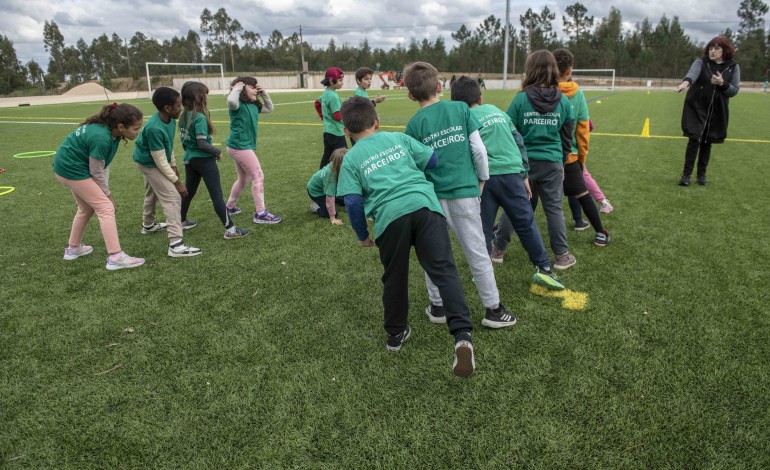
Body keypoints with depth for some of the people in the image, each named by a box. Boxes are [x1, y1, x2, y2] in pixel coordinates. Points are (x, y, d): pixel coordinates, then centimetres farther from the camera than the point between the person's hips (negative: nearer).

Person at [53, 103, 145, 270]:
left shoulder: (110, 131, -4)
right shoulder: (101, 138, -31)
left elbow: (104, 164, 2)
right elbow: (97, 172, -20)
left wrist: (104, 191, 0)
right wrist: (107, 194, -6)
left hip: (66, 165, 10)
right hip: (72, 169, -10)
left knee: (87, 208, 22)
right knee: (105, 208, -11)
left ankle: (73, 248, 37)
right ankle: (115, 257, -13)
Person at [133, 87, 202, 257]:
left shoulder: (170, 119, -11)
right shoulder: (154, 128, -36)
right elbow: (160, 161, -29)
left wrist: (174, 165, 9)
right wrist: (177, 182, -24)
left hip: (152, 161, 9)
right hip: (150, 163, -9)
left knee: (153, 193, 28)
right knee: (172, 197, -16)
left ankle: (148, 225, 54)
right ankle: (176, 245, -20)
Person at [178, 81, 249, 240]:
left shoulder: (184, 116, 6)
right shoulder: (200, 117, -19)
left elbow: (184, 139, 14)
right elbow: (202, 144, -25)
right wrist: (218, 151, -10)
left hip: (190, 159, 8)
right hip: (204, 160, -8)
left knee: (188, 192, 22)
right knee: (217, 195, -6)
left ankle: (180, 222, 37)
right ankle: (230, 229, -5)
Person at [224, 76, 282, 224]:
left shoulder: (254, 105, 11)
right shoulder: (238, 105, -14)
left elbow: (269, 108, 24)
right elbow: (231, 101, -38)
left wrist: (264, 94, 12)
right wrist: (237, 88, -22)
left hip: (242, 146, 10)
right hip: (240, 146, -10)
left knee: (243, 179, 21)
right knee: (258, 176, -9)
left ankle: (229, 207, 37)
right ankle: (260, 213, -7)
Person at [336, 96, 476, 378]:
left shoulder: (350, 159, 14)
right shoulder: (399, 138, 20)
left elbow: (352, 201, 6)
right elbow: (433, 160, 17)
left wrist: (362, 236, 19)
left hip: (390, 217, 0)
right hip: (425, 206, 1)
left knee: (394, 279, 18)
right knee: (444, 270, -5)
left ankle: (395, 335, 34)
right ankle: (462, 335, -22)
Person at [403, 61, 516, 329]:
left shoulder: (414, 124, -2)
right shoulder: (460, 109, -2)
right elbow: (479, 150, -3)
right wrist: (482, 179, 11)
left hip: (432, 197, 0)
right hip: (464, 192, 0)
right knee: (477, 252, 8)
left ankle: (438, 306, 25)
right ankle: (493, 309, 16)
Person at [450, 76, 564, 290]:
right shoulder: (497, 111, 16)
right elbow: (519, 142, 16)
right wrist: (524, 174, 18)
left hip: (484, 178, -3)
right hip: (511, 174, 3)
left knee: (482, 228, 9)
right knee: (526, 223, 11)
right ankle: (543, 269, 16)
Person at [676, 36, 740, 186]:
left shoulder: (733, 67, 1)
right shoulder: (701, 62, -6)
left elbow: (735, 90, -1)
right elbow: (693, 73, -28)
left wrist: (722, 84, -20)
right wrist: (686, 82, -51)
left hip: (717, 112, 2)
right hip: (696, 109, -2)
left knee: (707, 143, 9)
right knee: (694, 140, -6)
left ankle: (702, 174, 22)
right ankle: (686, 174, 2)